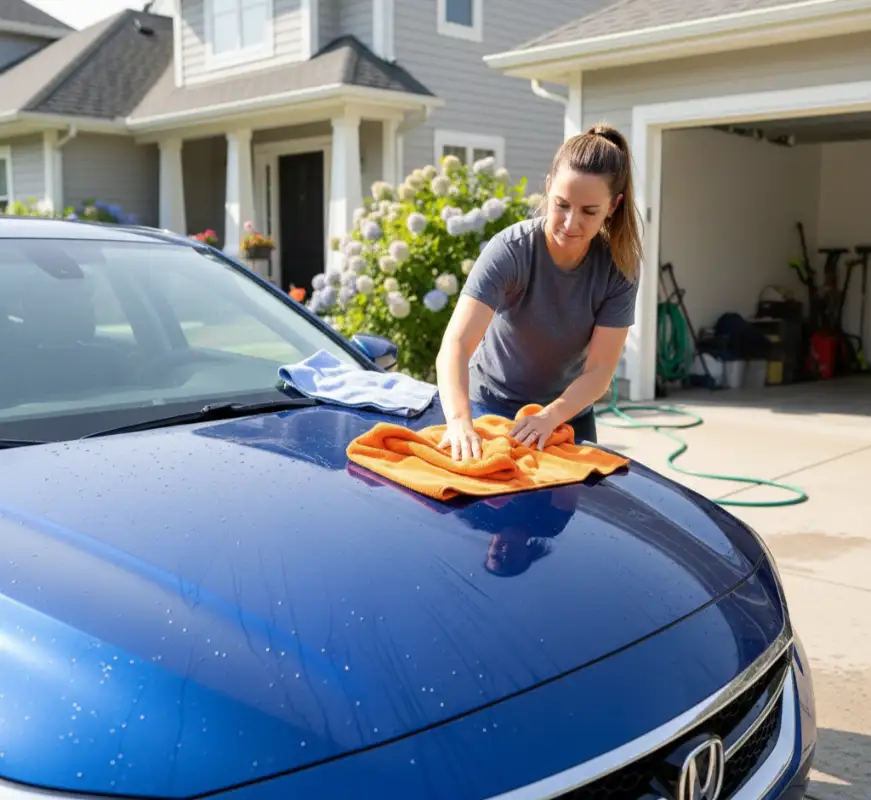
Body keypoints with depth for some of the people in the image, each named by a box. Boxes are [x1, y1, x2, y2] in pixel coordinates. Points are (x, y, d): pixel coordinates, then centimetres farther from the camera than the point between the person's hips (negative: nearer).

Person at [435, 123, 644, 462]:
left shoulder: (620, 267, -17)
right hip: (492, 406, -2)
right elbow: (456, 345, -36)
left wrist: (551, 415, -36)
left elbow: (599, 369, -19)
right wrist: (460, 421, -52)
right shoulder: (510, 251, -25)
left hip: (568, 413, 3)